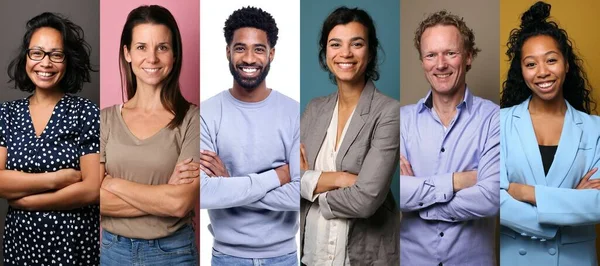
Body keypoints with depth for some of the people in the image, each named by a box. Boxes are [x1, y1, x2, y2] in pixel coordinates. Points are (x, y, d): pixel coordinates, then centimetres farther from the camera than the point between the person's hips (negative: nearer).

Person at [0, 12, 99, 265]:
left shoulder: (86, 112, -9)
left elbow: (92, 189, -15)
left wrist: (25, 200, -10)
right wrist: (57, 179, -17)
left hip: (75, 244, -3)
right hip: (20, 242, 3)